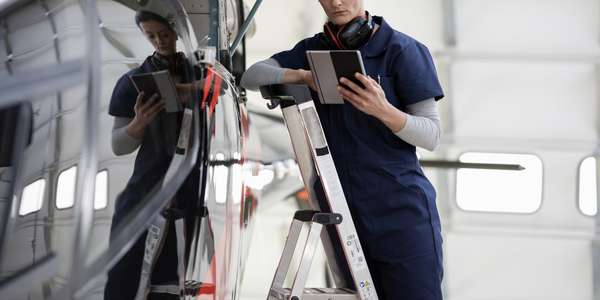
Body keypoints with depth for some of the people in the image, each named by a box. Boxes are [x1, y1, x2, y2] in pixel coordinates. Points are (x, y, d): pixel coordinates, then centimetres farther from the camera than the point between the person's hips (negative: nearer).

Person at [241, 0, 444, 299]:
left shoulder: (402, 50, -7)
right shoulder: (314, 50, 9)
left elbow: (431, 135, -9)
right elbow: (251, 76, -1)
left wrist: (383, 110, -27)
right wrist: (303, 75, -18)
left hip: (401, 212, -5)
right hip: (344, 214, 5)